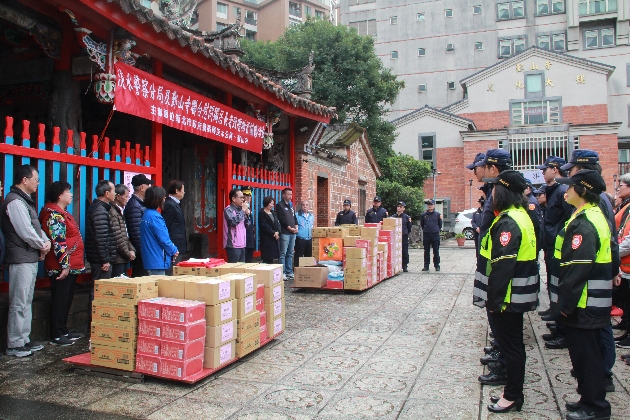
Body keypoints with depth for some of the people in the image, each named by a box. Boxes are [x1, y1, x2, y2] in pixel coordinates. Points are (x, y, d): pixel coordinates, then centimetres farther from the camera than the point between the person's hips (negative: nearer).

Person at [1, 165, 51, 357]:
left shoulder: (25, 200, 17)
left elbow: (36, 226, 18)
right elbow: (26, 231, -20)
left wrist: (46, 241, 1)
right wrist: (42, 246, -6)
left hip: (31, 259, 10)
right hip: (21, 260, -10)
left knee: (26, 302, 15)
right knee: (19, 304, -4)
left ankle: (24, 340, 23)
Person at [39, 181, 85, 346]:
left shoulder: (61, 213, 18)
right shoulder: (55, 215, -15)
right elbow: (58, 242, -21)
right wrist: (64, 265, -23)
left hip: (71, 265, 10)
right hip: (62, 266, -10)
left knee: (66, 300, 15)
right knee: (60, 300, -2)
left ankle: (63, 331, 24)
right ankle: (56, 336, 5)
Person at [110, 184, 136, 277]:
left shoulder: (120, 211, 17)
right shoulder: (112, 212, -15)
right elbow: (117, 237, -19)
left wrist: (132, 250, 6)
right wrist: (128, 253, -11)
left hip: (124, 257, 9)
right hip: (118, 258, -9)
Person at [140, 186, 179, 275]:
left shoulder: (147, 214, 13)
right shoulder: (154, 216, -18)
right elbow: (163, 239, -18)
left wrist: (172, 250, 8)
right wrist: (174, 251, -2)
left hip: (151, 260, 10)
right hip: (157, 261, -10)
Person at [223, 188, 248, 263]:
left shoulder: (239, 209, 15)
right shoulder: (228, 210, -9)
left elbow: (246, 226, 20)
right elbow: (234, 222, -28)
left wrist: (246, 214, 3)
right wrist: (243, 211, -16)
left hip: (242, 244, 8)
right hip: (233, 245, -8)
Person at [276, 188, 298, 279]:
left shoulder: (291, 205, 19)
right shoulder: (280, 205, -3)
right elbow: (281, 219, -12)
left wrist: (296, 227, 4)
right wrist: (290, 228, -13)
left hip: (293, 233, 7)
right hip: (285, 233, -7)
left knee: (290, 254, 9)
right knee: (283, 254, -6)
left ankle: (289, 272, 13)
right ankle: (282, 273, -3)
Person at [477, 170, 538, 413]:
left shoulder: (507, 222, -21)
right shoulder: (521, 216, 11)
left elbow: (502, 266, -25)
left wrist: (493, 300, -20)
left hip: (509, 296, -10)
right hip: (519, 295, 10)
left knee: (510, 346, 2)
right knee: (513, 344, 18)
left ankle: (512, 397, 15)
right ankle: (513, 391, 30)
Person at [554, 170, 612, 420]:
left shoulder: (583, 224, -22)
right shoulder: (594, 216, 11)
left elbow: (577, 268, -25)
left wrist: (566, 303, -18)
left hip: (584, 304, -10)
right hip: (592, 302, 10)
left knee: (585, 353, 2)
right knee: (587, 351, 19)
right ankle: (590, 400, 31)